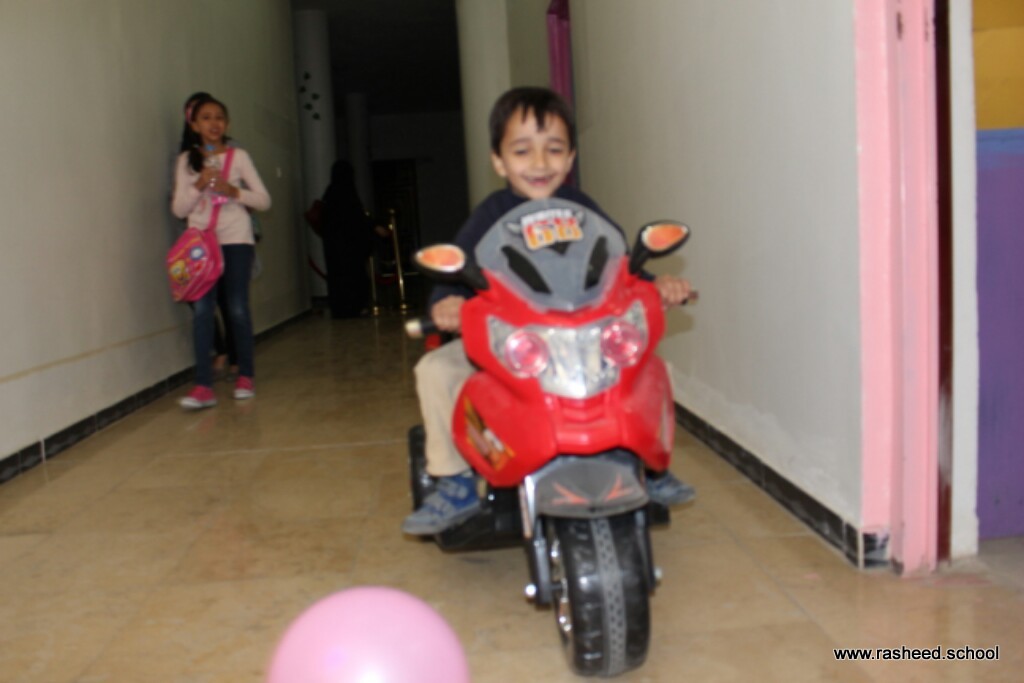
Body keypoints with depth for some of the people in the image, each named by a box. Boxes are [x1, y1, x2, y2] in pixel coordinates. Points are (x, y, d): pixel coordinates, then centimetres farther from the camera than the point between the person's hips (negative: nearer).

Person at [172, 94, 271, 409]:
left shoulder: (238, 156, 6)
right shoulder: (186, 160, 10)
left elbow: (263, 200, 3)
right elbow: (179, 208, 6)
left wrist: (233, 191, -13)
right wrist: (199, 185, -10)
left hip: (235, 239, -1)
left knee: (237, 308, -1)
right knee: (202, 309, -9)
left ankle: (246, 376, 13)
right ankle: (203, 386, -11)